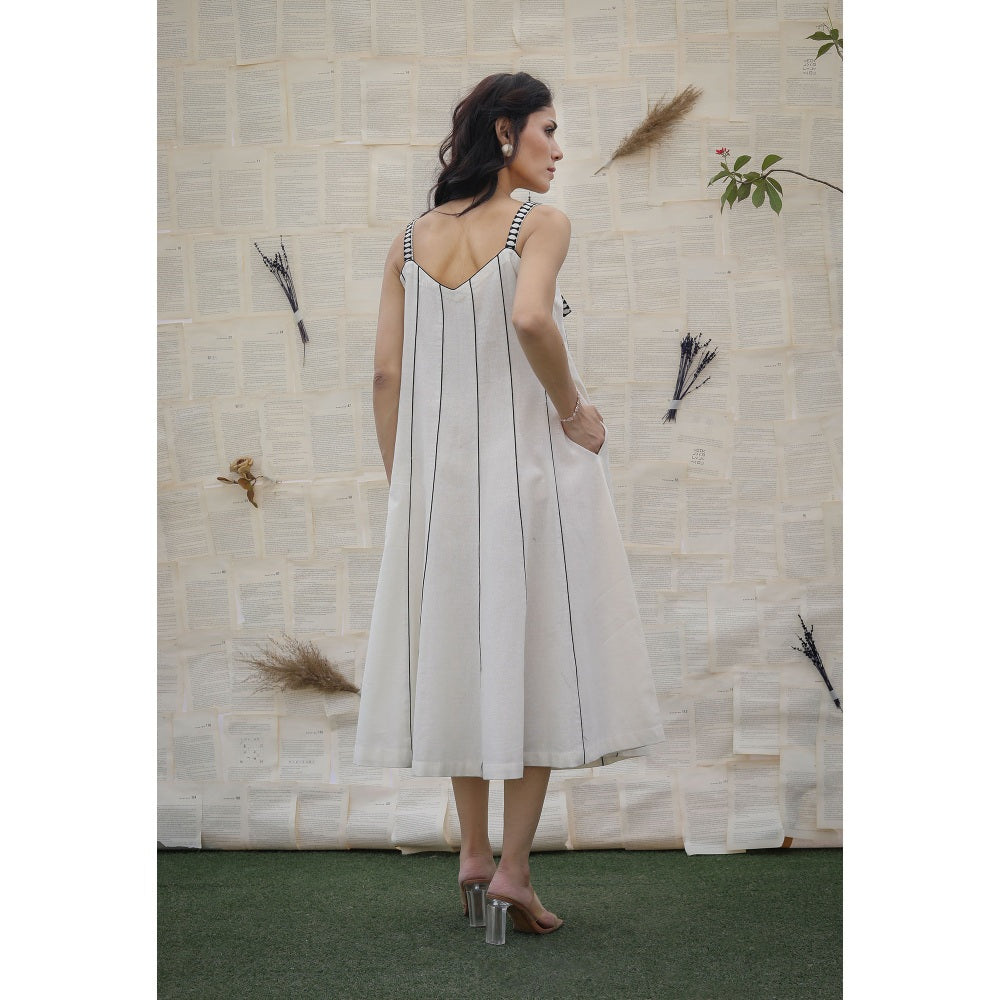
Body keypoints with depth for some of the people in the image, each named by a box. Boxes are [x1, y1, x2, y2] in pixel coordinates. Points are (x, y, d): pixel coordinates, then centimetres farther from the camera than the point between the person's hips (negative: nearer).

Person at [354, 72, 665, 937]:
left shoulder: (412, 239, 9)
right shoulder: (540, 223, -7)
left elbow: (386, 371, 5)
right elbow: (529, 318, -27)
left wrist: (402, 483, 11)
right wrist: (573, 410, -13)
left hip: (439, 468, 5)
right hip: (532, 464, -5)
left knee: (459, 650, 15)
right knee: (542, 652, 4)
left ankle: (474, 848, 22)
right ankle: (515, 865, 3)